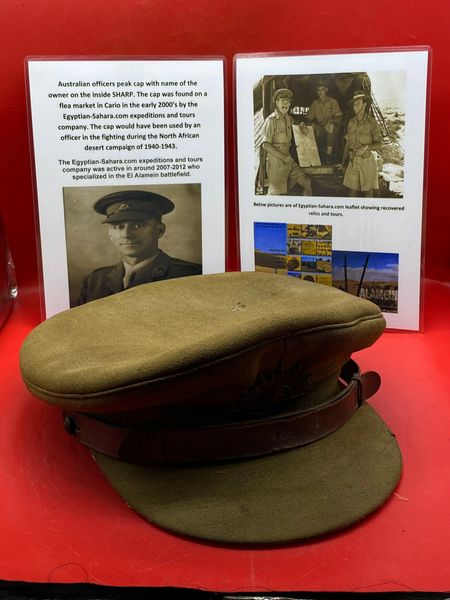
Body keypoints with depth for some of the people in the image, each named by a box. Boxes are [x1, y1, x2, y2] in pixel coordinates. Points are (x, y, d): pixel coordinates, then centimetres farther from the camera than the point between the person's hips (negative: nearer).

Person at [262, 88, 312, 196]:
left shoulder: (289, 119, 10)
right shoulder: (271, 120, -13)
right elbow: (266, 145, -18)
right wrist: (283, 157, -21)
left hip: (288, 159, 7)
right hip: (275, 161, -7)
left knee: (306, 182, 5)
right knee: (277, 193, -4)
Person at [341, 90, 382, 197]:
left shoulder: (371, 122, -5)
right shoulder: (351, 122, 10)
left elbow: (378, 144, -6)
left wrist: (366, 147, -23)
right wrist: (344, 160, 13)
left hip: (367, 160, -4)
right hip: (353, 160, 4)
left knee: (368, 191, 1)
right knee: (352, 189, 4)